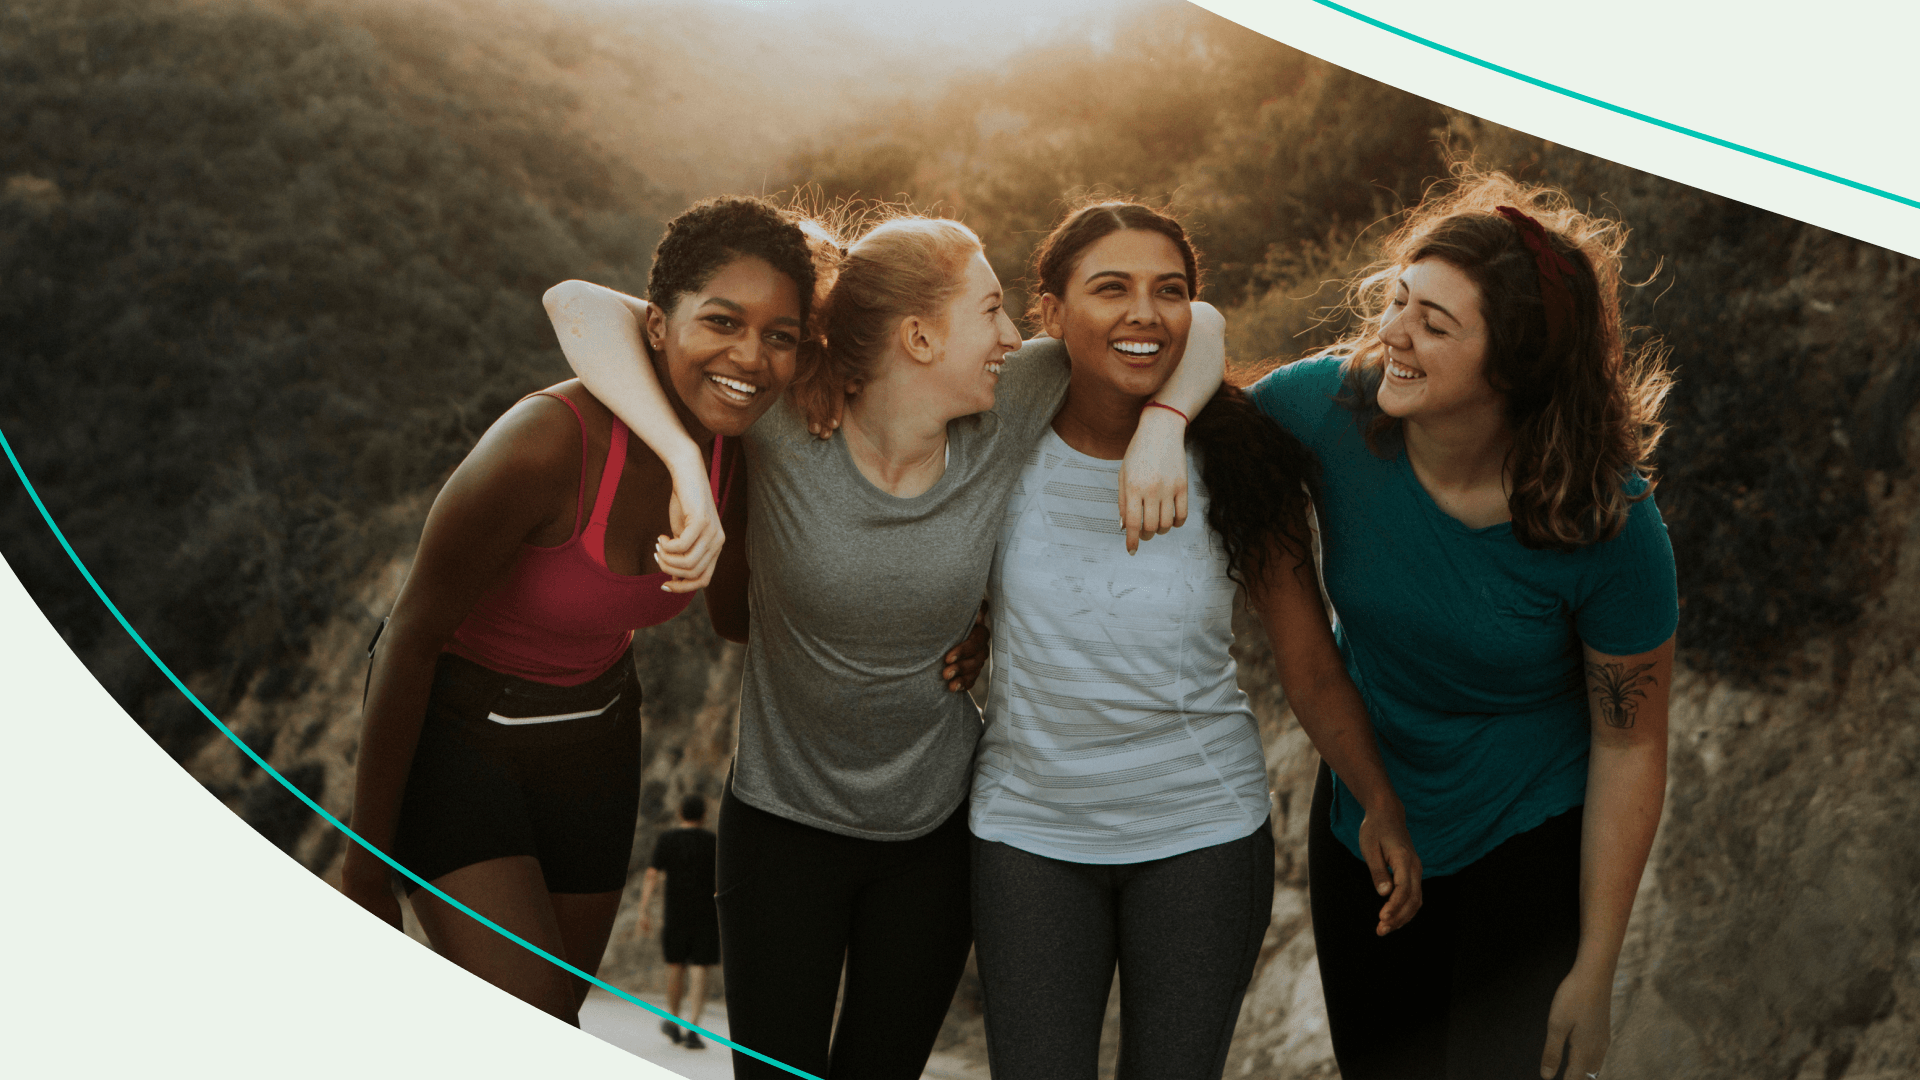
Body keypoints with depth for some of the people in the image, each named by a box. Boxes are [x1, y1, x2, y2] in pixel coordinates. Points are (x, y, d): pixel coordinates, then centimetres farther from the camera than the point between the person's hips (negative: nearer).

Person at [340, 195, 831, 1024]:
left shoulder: (741, 455, -11)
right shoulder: (544, 444, -31)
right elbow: (413, 633, -21)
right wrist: (368, 855, -13)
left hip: (593, 736, 6)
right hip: (456, 731, -6)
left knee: (554, 1019, 16)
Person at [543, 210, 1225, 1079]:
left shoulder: (1005, 421, -12)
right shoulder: (786, 427, -20)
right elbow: (583, 306, -25)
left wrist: (1161, 425, -23)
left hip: (937, 829, 3)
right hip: (783, 821, -2)